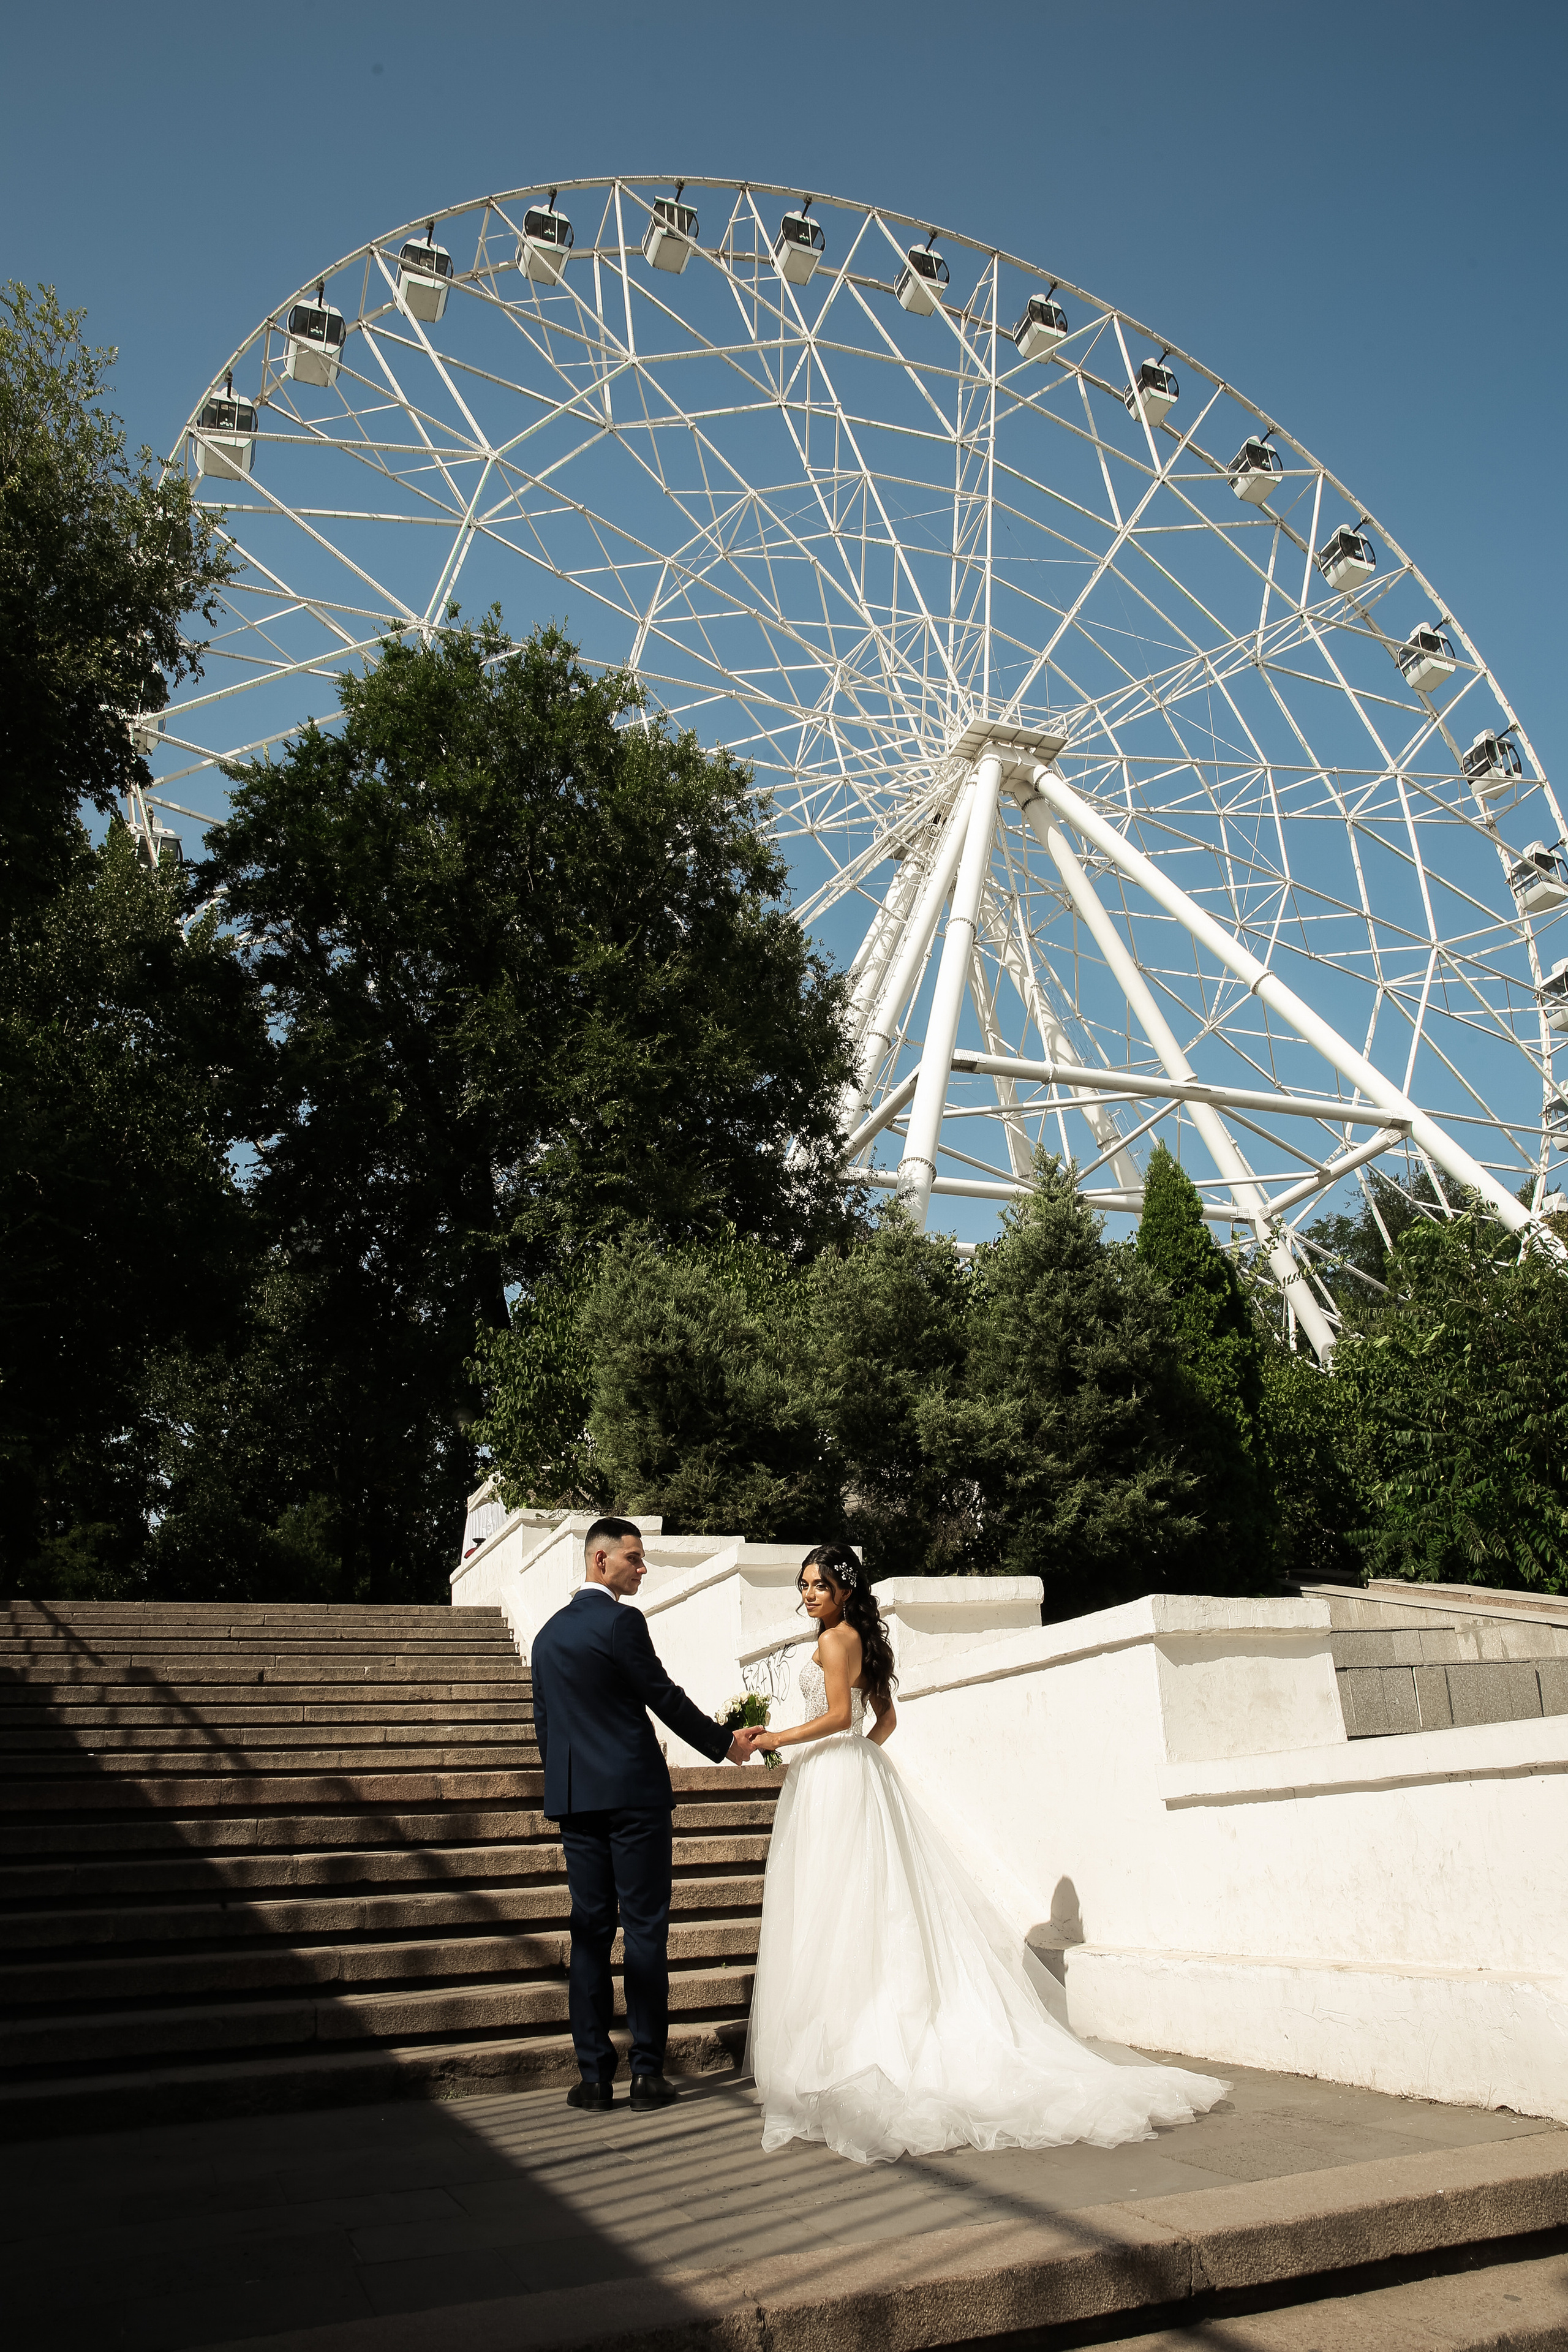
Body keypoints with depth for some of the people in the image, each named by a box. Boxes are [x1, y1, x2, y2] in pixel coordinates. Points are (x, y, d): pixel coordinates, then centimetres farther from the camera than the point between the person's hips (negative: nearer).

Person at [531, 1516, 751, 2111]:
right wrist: (724, 1745, 4)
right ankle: (647, 2072, 5)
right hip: (634, 1794, -6)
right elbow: (664, 1697, -8)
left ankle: (593, 2074, 11)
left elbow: (543, 1722, 15)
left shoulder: (549, 1632, 11)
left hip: (575, 1798, 6)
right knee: (645, 1930, 1)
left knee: (589, 1932, 9)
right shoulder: (621, 1622, -11)